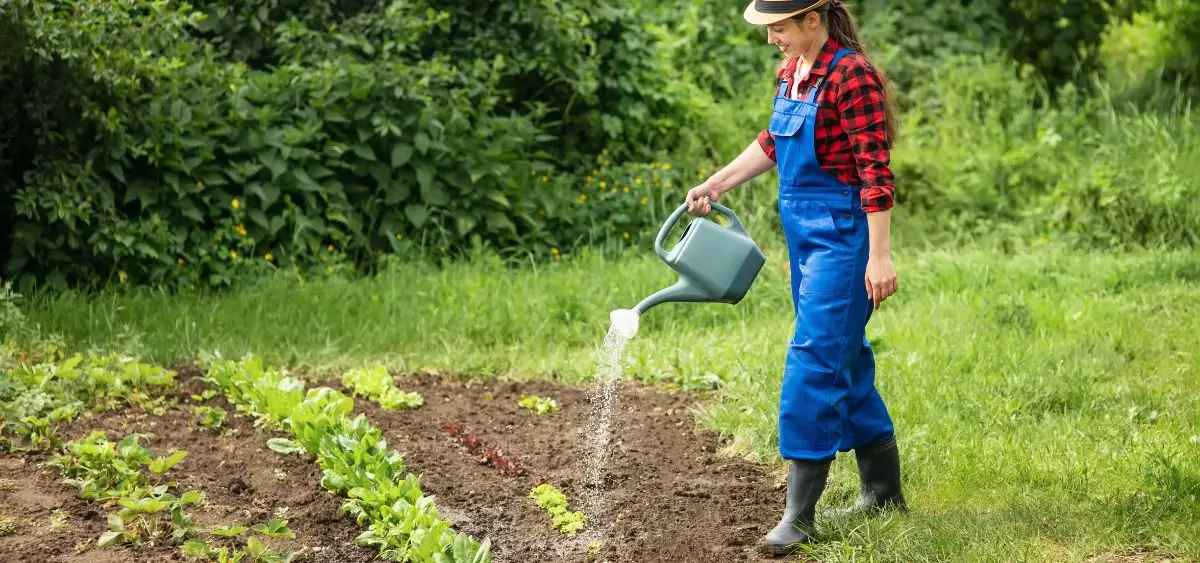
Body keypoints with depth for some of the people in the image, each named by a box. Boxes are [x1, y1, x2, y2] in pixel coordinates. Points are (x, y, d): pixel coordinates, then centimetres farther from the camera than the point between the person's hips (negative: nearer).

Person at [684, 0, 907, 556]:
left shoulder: (851, 76, -19)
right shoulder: (792, 69, 8)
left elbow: (875, 171, -20)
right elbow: (773, 142, 23)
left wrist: (879, 257, -21)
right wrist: (716, 185, 23)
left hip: (841, 234, -9)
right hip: (804, 232, 9)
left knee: (815, 357, -10)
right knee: (845, 356, 15)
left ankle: (799, 514, -6)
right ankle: (883, 489, 27)